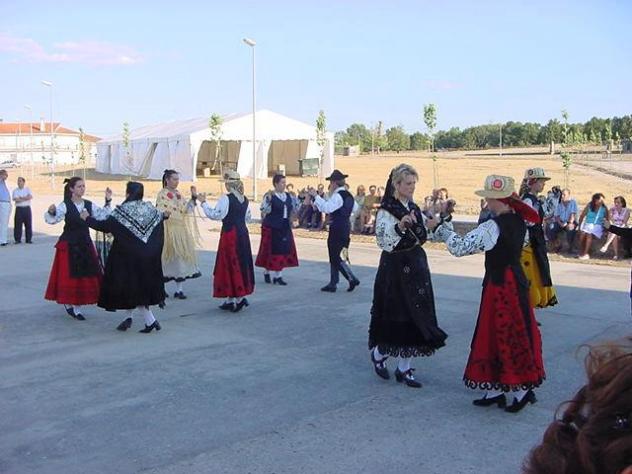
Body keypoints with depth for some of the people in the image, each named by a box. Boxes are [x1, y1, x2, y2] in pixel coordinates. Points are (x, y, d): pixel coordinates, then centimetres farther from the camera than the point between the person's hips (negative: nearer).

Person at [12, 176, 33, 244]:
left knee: (28, 224, 0)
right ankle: (17, 239, 4)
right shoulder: (15, 190, 6)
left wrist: (21, 198, -11)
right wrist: (26, 198, -7)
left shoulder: (27, 189, 10)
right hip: (19, 209, -1)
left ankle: (29, 239, 6)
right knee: (18, 224, -3)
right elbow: (16, 199, -10)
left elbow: (30, 197, -8)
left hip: (27, 208, 1)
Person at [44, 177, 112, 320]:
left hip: (85, 244, 4)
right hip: (69, 245, -4)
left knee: (86, 275, 4)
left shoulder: (89, 205, 4)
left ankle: (77, 307, 18)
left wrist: (108, 202, -11)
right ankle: (68, 304, 19)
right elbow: (53, 219, -21)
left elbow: (103, 216, -3)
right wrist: (51, 212, -42)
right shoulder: (65, 205, -9)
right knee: (69, 275, 0)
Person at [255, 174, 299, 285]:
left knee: (284, 250, 3)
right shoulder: (269, 196, -9)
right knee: (271, 250, 2)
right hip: (271, 227, -5)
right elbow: (264, 210, -18)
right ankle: (266, 272, 24)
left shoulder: (288, 196, 9)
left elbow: (292, 210, 19)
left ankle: (278, 275, 11)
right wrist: (268, 198, -28)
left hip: (285, 228, 6)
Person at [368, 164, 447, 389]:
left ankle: (404, 368, 17)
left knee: (415, 315, 7)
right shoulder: (386, 210, -12)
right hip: (395, 267, -7)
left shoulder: (414, 208, 10)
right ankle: (378, 353, 27)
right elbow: (383, 241, -22)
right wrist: (400, 226, -33)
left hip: (416, 266, 7)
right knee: (397, 315, -1)